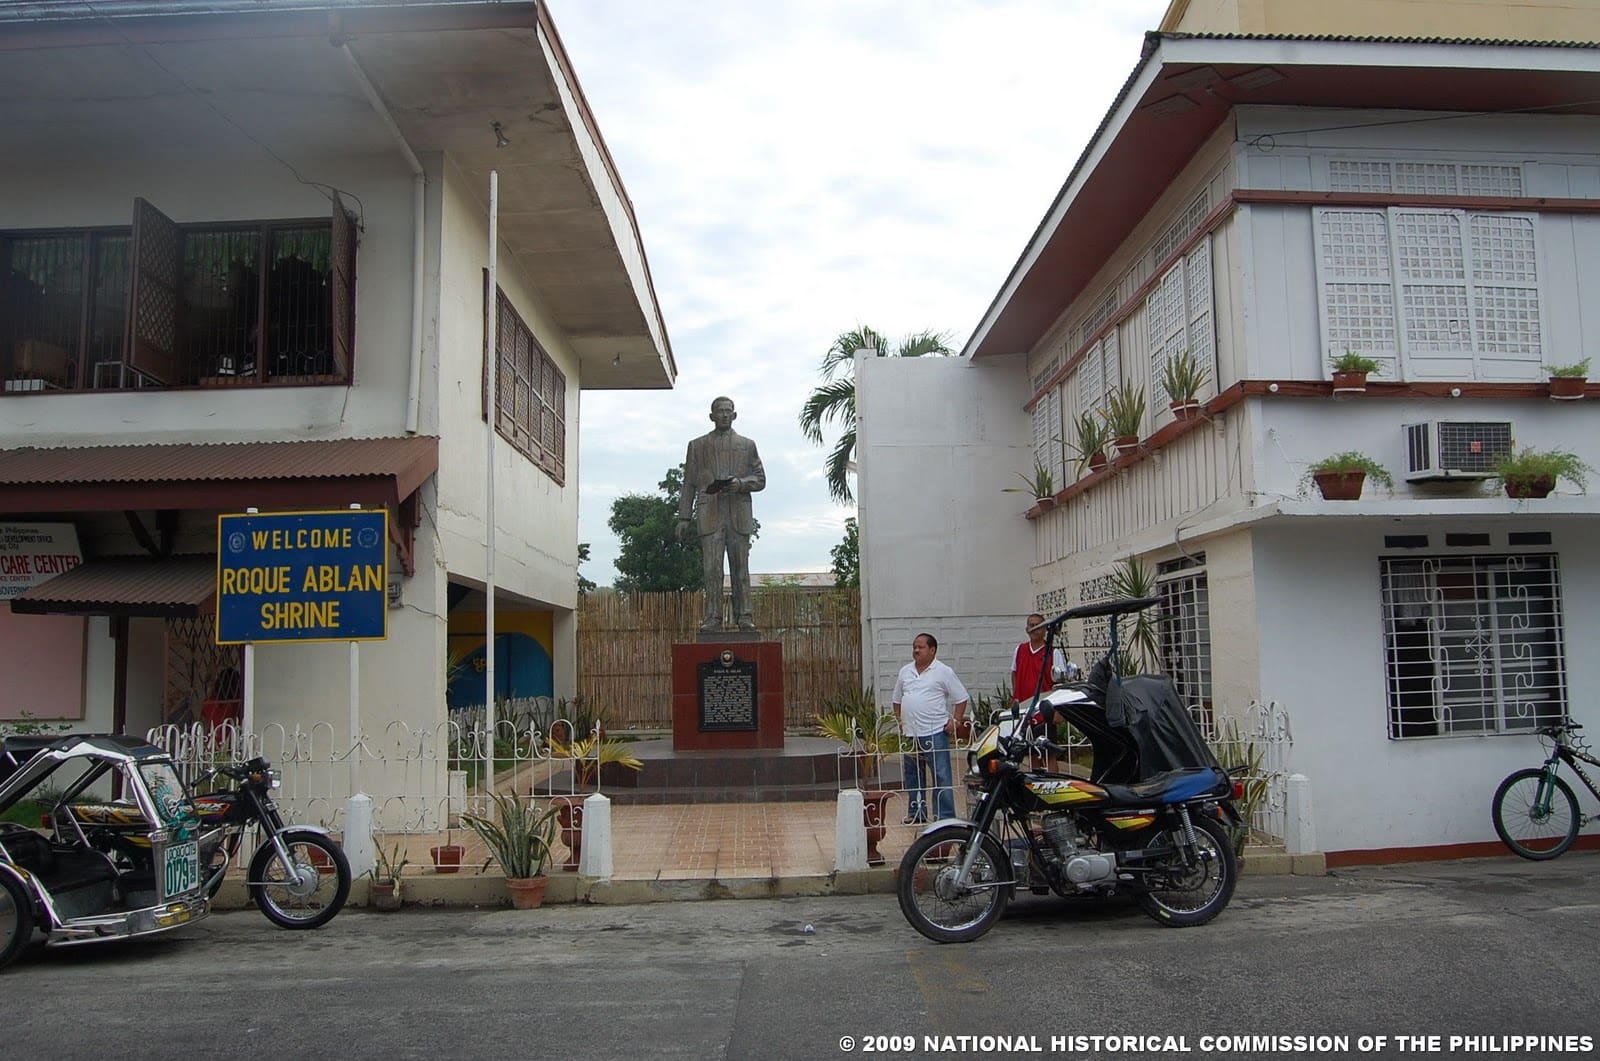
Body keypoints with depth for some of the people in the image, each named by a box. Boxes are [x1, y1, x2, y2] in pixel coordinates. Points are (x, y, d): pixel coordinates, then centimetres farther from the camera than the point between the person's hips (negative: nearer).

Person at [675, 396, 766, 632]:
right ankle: (713, 617, -6)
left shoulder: (747, 445, 17)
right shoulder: (697, 445, 16)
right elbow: (688, 484, 12)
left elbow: (760, 479, 13)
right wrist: (684, 517, 5)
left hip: (739, 514, 1)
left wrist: (740, 483, -8)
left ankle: (744, 616, 2)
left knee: (740, 567, 0)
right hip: (709, 514, -1)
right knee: (711, 568, -7)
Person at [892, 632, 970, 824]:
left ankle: (945, 816, -1)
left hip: (935, 732, -6)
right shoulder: (905, 672, 12)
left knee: (941, 776, -5)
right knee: (912, 776, 14)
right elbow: (897, 699, 22)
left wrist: (955, 720, -10)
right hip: (909, 733, 6)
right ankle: (916, 813, 25)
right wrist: (899, 719, 12)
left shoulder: (943, 672, -4)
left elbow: (961, 698, -2)